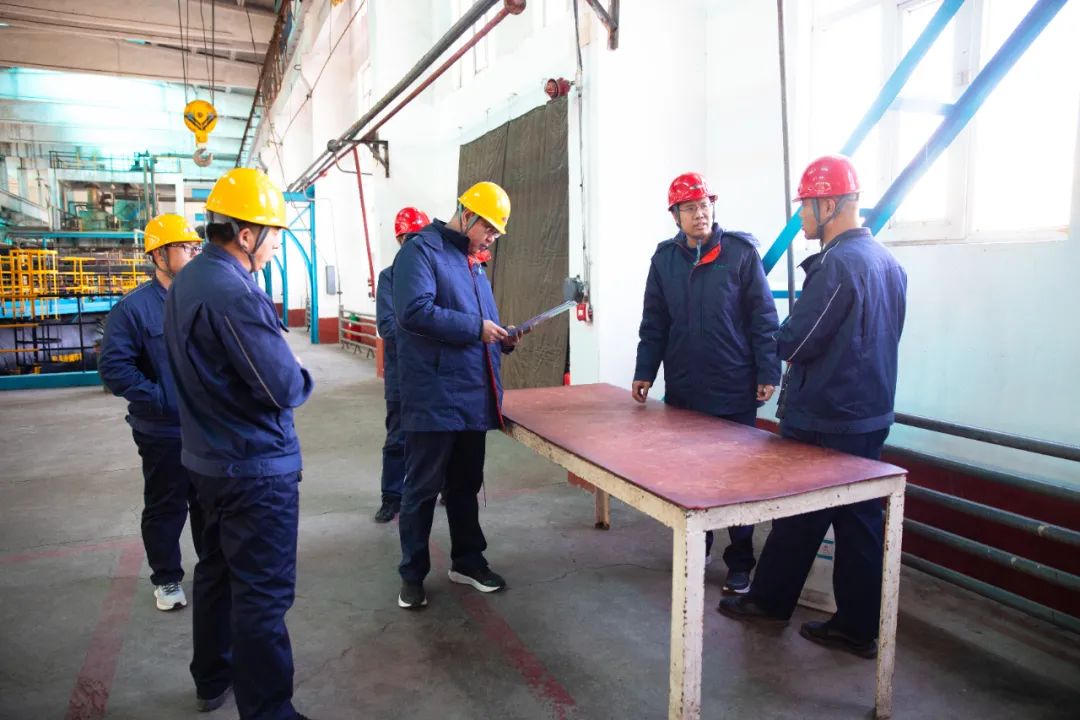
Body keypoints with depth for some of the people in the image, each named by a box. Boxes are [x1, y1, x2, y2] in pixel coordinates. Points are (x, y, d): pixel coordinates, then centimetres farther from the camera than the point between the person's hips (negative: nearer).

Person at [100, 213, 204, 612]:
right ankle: (166, 579, 28)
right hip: (164, 434, -4)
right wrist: (161, 400, -18)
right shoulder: (134, 307, -11)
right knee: (165, 509, 10)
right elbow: (114, 367, -14)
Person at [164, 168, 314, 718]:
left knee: (217, 568, 23)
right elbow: (286, 388, -25)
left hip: (209, 457, 10)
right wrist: (303, 380, -3)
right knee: (263, 593, 0)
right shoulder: (233, 295, -24)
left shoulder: (187, 282, 7)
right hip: (257, 467, -10)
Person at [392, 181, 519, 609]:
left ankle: (468, 561, 32)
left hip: (473, 396, 8)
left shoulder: (472, 261, 19)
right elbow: (414, 311, -24)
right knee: (422, 488, 4)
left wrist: (500, 339, 6)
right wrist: (475, 328, -20)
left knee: (466, 484, 18)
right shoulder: (421, 251, -8)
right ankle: (412, 574, 20)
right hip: (434, 398, -8)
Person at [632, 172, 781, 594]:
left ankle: (739, 564, 20)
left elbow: (763, 317, -5)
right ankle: (697, 548, 32)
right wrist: (644, 373, 4)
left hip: (734, 389, -3)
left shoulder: (741, 251, -4)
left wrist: (768, 373, -10)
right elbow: (654, 322, 8)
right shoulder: (665, 257, 6)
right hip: (682, 389, 3)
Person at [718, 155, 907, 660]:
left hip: (824, 421, -8)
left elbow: (793, 342, -19)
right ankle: (858, 626, 25)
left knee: (797, 518, 8)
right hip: (871, 414, 8)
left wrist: (773, 344, 2)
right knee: (859, 520, 14)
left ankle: (769, 601, 27)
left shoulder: (837, 264, -20)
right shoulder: (887, 260, 9)